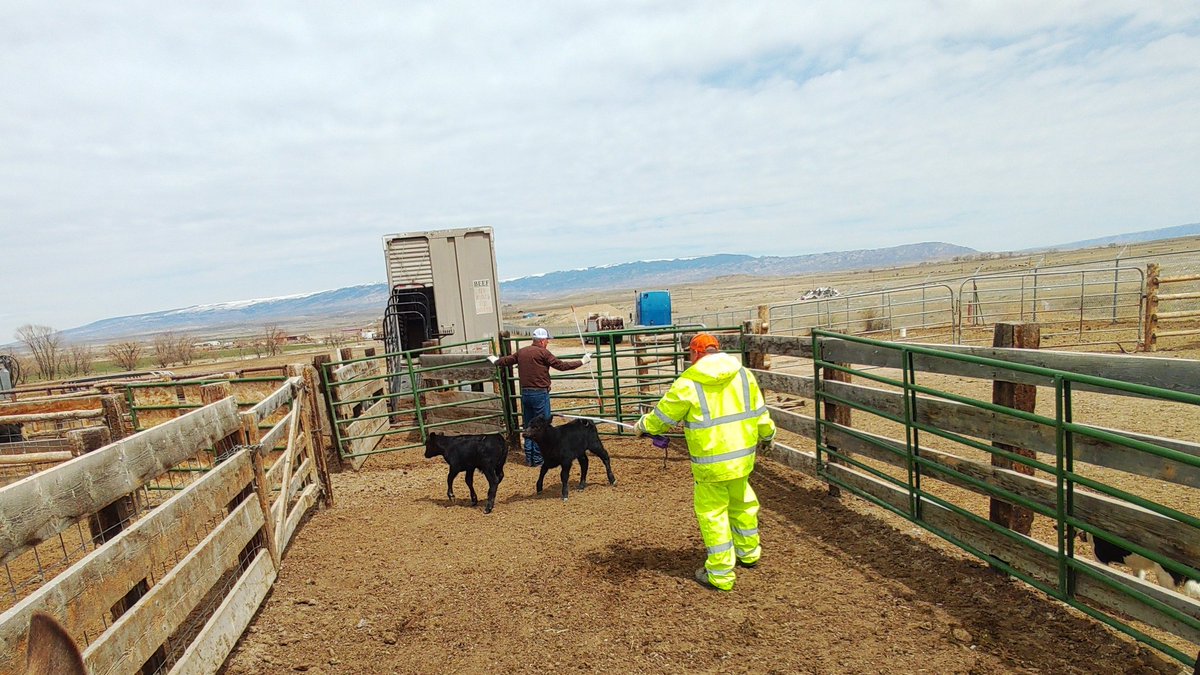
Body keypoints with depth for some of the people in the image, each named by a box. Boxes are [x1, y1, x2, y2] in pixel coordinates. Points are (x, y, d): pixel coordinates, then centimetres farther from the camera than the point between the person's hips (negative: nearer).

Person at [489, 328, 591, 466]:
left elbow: (506, 360, 22)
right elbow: (561, 365, -11)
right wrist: (582, 361, -1)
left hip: (525, 393, 7)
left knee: (528, 427, 15)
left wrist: (495, 361, 44)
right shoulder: (543, 352, -12)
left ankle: (529, 459, 21)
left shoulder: (521, 352, 7)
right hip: (540, 394, -7)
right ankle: (538, 459, 5)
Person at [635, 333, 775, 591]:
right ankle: (748, 552, 45)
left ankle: (720, 574, 16)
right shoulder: (743, 374, 0)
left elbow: (662, 416, -2)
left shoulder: (688, 383, -13)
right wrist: (766, 436, 27)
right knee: (742, 503, 26)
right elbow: (760, 413, 9)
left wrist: (643, 425, 18)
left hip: (711, 463, -5)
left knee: (712, 513, 7)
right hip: (743, 456, 6)